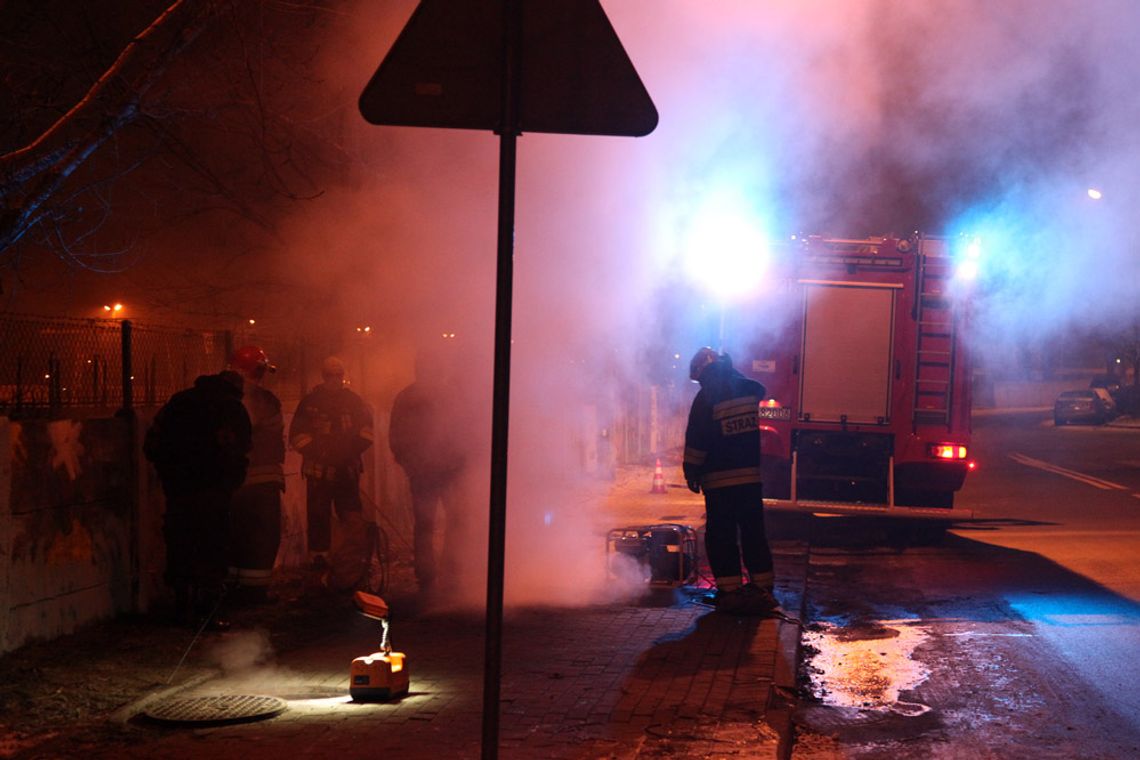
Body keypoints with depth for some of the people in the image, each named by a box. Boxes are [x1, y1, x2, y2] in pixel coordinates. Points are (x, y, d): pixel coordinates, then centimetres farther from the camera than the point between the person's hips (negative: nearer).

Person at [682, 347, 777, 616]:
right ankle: (762, 587, 10)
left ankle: (729, 590, -1)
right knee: (754, 533, 11)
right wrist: (729, 367, 30)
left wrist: (691, 472, 0)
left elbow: (696, 440, -10)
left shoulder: (706, 398, -11)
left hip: (719, 480, -5)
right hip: (752, 476, 5)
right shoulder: (748, 389, 4)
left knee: (721, 536, 2)